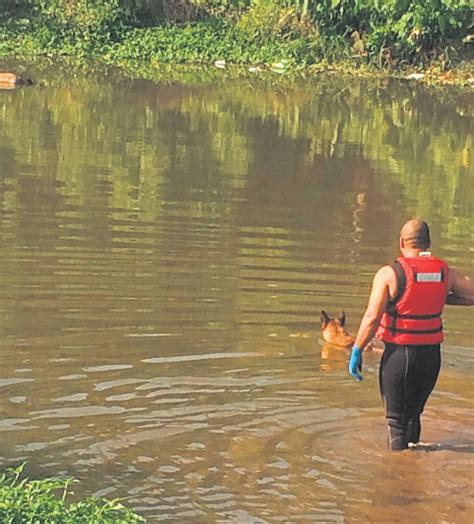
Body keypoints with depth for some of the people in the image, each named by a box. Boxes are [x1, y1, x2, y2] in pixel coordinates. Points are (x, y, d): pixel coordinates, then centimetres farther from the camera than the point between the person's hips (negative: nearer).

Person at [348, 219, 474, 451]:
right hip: (431, 354, 4)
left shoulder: (389, 274, -11)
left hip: (399, 353, -4)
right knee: (413, 415, 21)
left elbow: (372, 318, -16)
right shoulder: (445, 272, 1)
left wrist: (356, 351, -8)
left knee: (397, 420, 6)